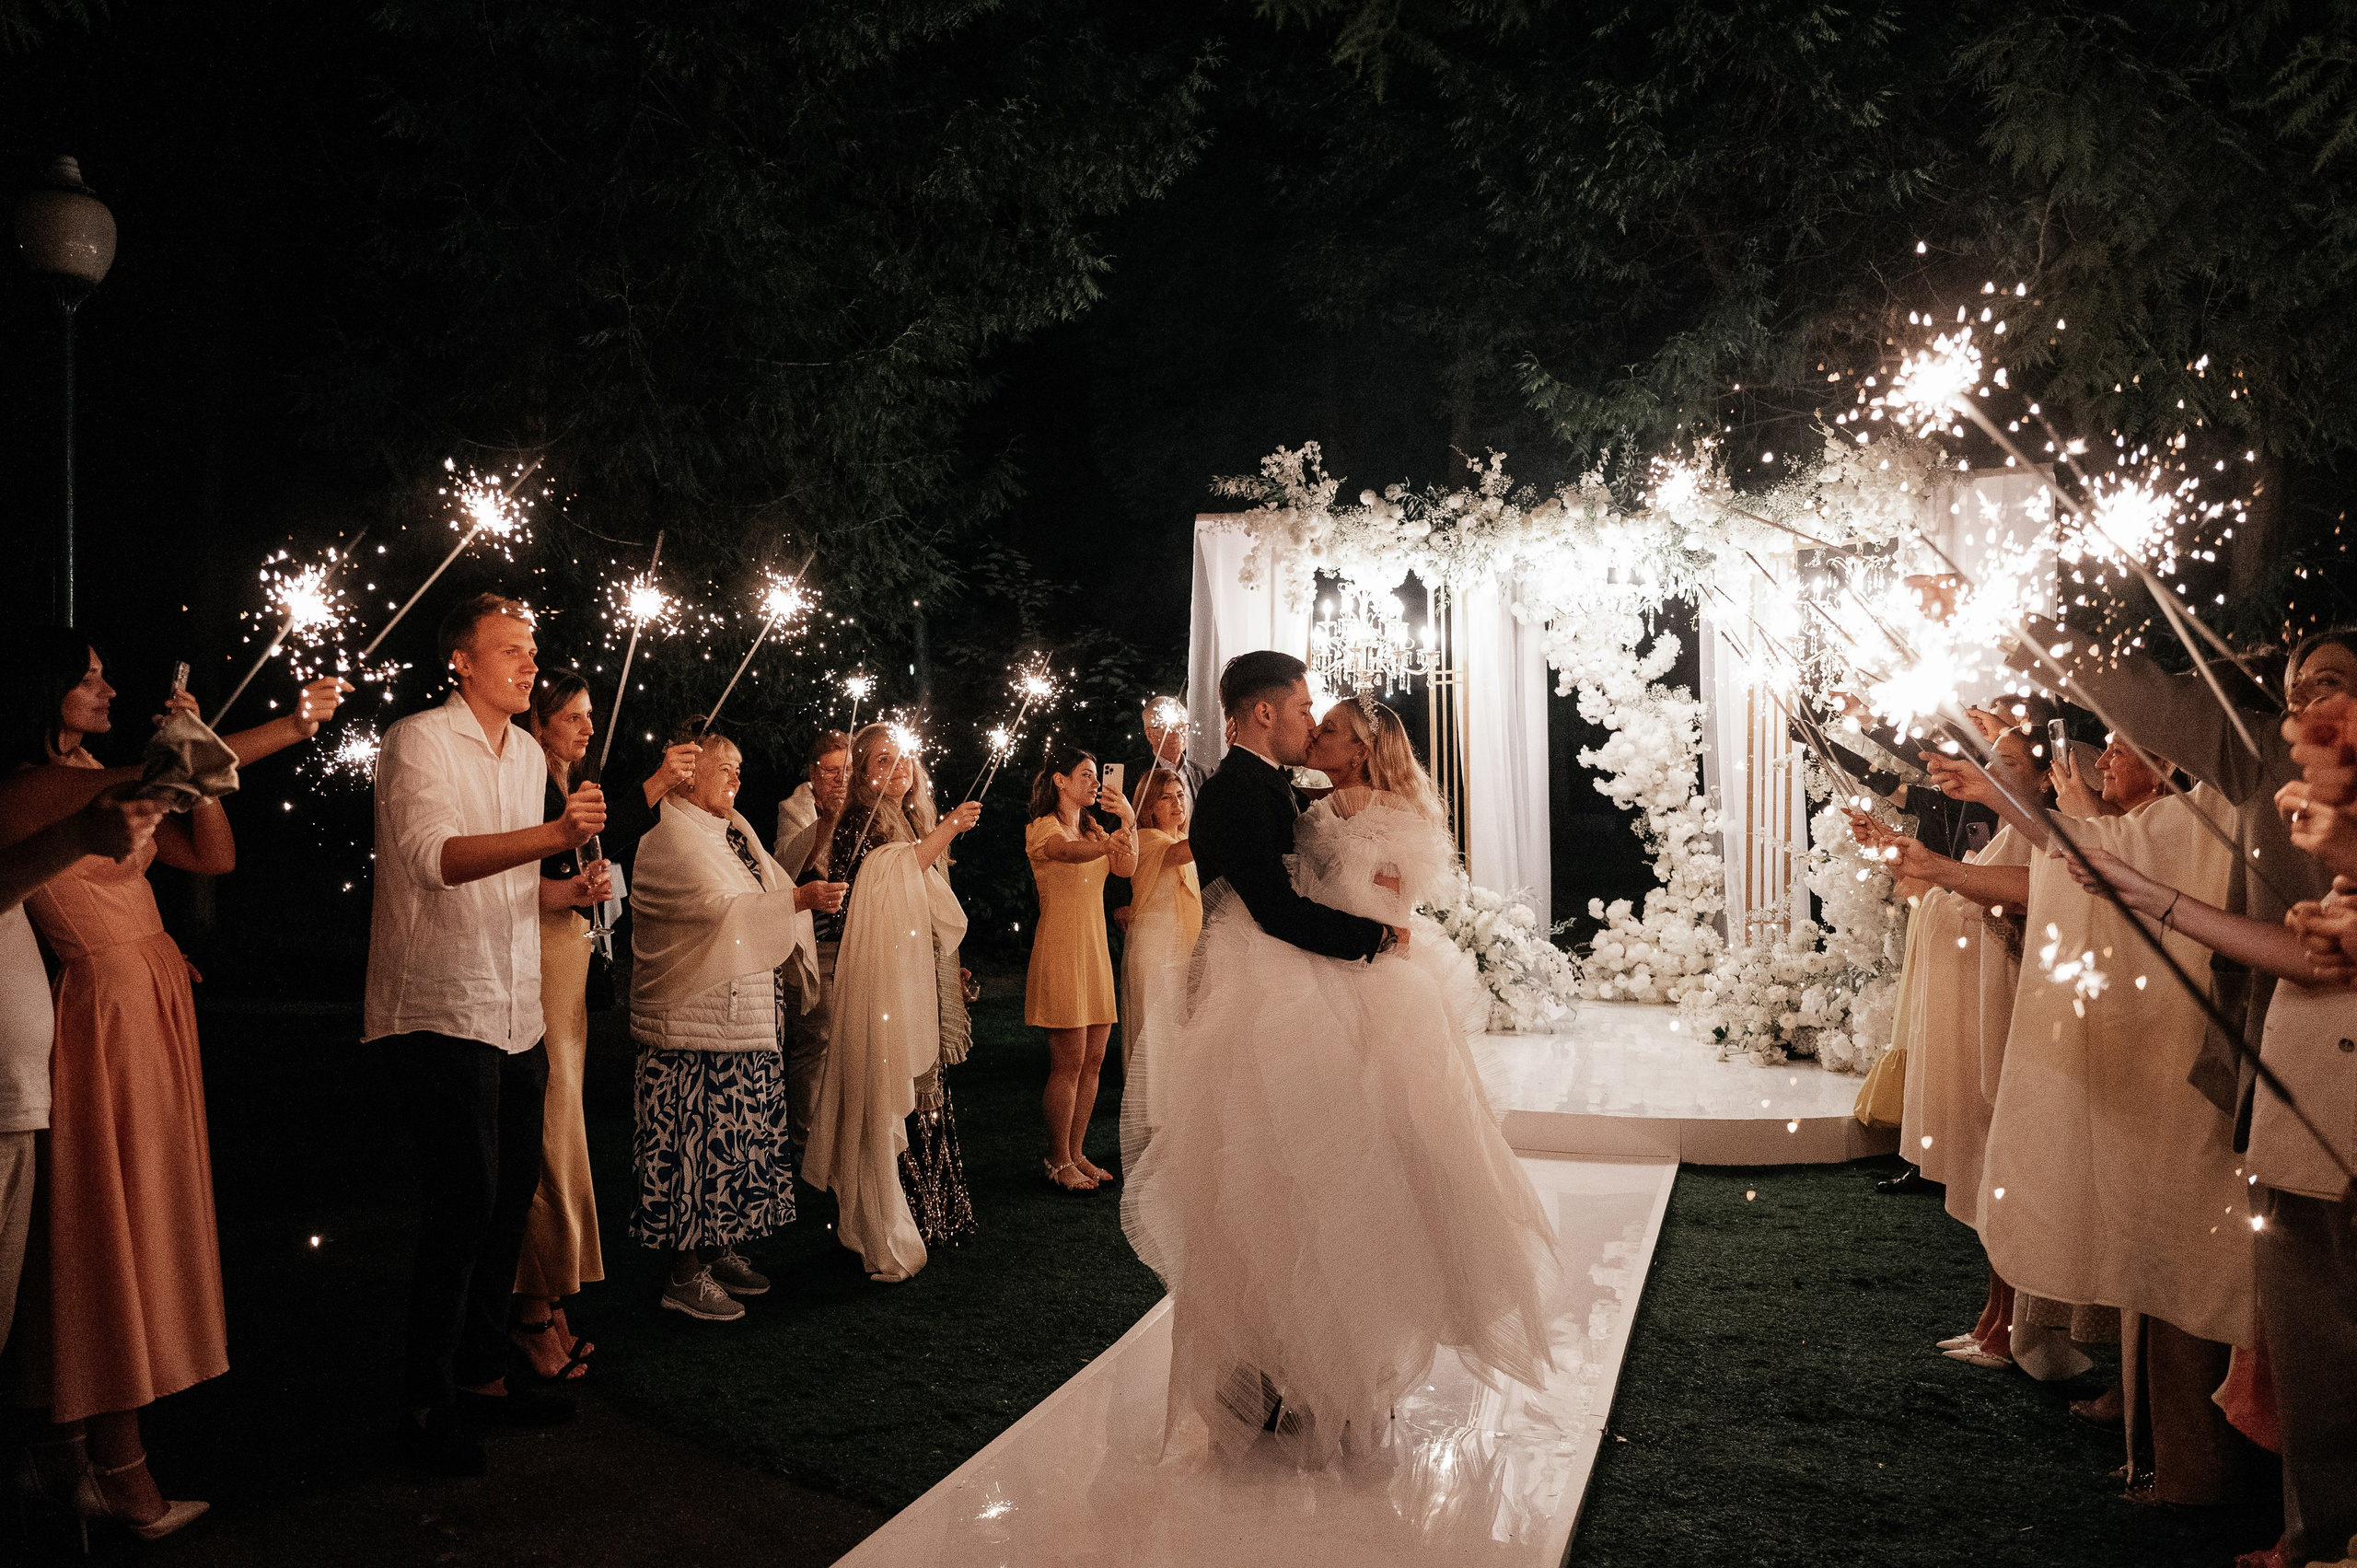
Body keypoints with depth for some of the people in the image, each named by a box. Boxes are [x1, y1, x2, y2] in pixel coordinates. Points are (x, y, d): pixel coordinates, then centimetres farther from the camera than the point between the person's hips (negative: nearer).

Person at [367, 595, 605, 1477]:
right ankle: (426, 1403, 3)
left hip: (515, 1013, 8)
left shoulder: (528, 754, 15)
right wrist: (554, 835, -34)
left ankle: (482, 1375, 24)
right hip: (440, 1009, -8)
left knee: (510, 1197, 11)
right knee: (465, 1200, -9)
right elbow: (435, 857, -25)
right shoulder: (417, 742, -9)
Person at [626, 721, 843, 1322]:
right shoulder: (672, 838, -11)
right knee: (697, 1137, -5)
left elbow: (760, 904, 20)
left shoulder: (731, 832, 16)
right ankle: (685, 1272, 3)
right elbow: (720, 909, -23)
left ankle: (719, 1249, 23)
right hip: (697, 1019, -9)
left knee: (733, 1133, 13)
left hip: (747, 1017, 9)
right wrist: (795, 900, -29)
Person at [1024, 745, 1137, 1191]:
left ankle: (1077, 1154, 18)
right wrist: (1103, 845, -50)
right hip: (1061, 951, -8)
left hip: (1095, 952, 8)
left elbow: (1125, 868, 0)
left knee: (1093, 1061, 8)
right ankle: (1058, 1162, 3)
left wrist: (1128, 822, -11)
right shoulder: (1043, 828, -6)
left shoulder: (1093, 830, 18)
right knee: (1069, 1062, -7)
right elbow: (1068, 851, -30)